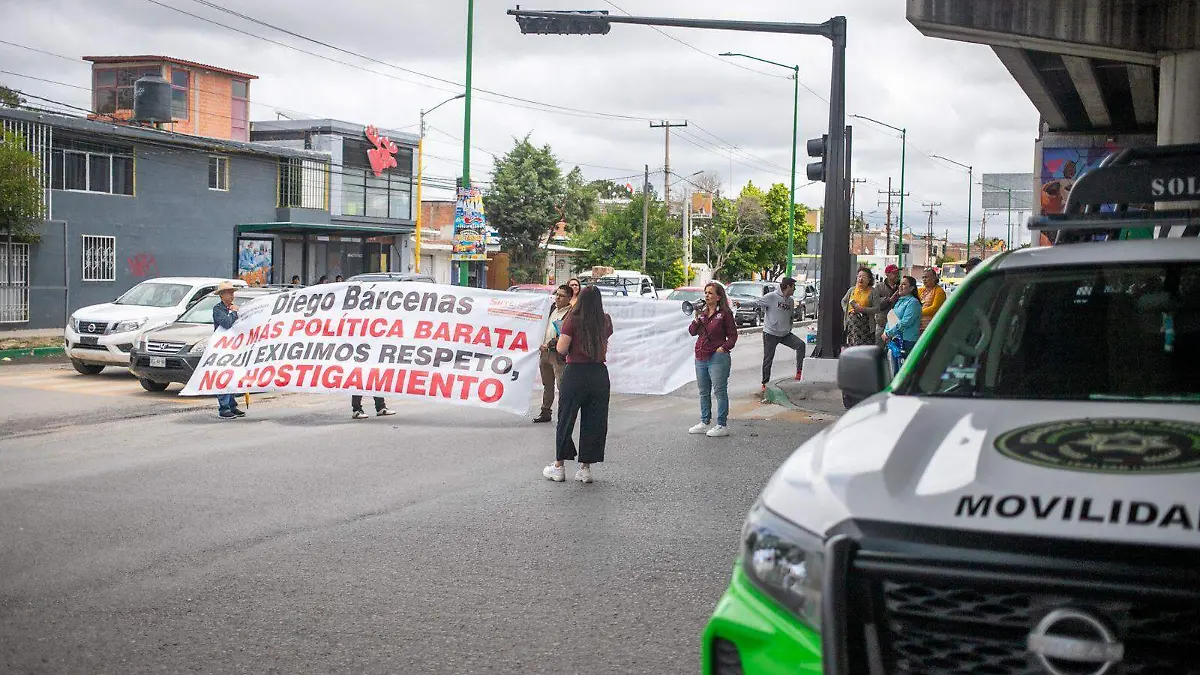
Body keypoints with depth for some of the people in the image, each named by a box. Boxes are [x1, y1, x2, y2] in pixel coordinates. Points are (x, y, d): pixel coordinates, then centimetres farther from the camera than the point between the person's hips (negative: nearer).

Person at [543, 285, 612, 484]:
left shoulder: (573, 319, -9)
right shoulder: (606, 321, 3)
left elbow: (561, 349, -11)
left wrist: (560, 339, 9)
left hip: (575, 373, -3)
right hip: (600, 374, 3)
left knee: (566, 419, 8)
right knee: (594, 422, 9)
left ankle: (558, 467, 14)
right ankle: (585, 468, 12)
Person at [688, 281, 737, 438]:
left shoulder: (725, 313, -6)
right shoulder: (702, 312, 12)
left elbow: (733, 335, -5)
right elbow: (692, 331, 7)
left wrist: (724, 347, -17)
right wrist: (697, 319, -8)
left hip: (717, 358, -7)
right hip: (700, 358, 7)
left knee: (720, 392, -4)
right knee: (704, 392, 14)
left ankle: (722, 425, 1)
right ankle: (704, 423, 23)